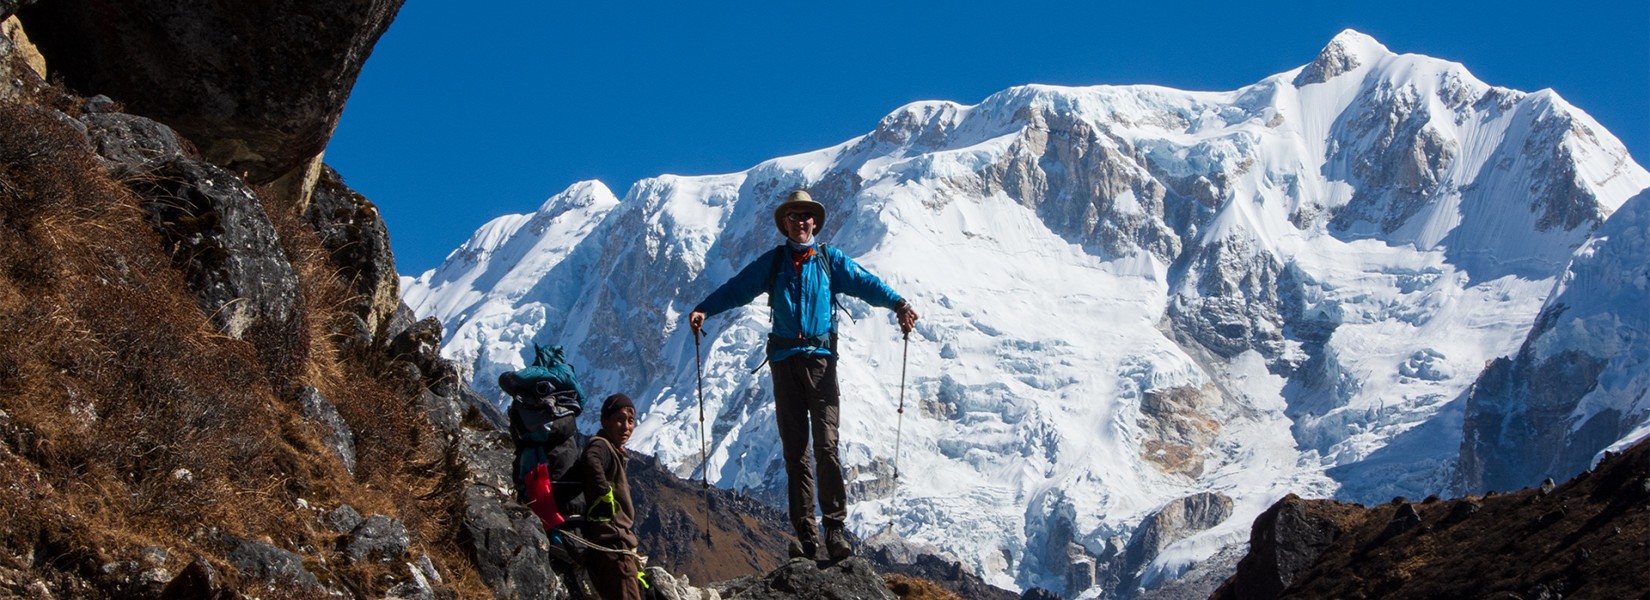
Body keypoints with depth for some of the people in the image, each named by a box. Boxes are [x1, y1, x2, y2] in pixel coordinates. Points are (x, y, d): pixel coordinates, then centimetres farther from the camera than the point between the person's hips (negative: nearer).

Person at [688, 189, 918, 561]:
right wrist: (704, 309, -12)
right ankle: (804, 534, 4)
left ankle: (835, 528, -7)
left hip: (821, 358, -2)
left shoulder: (830, 259, 10)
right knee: (794, 448, 2)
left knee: (826, 445, -10)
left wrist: (898, 304, -20)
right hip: (784, 359, 2)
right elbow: (738, 287, 5)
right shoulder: (773, 262, 14)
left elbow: (864, 282, -3)